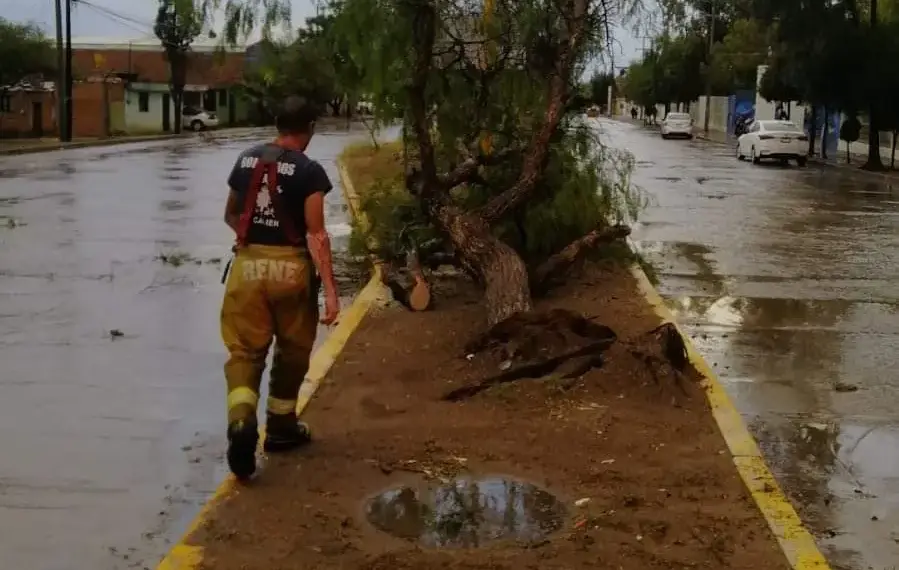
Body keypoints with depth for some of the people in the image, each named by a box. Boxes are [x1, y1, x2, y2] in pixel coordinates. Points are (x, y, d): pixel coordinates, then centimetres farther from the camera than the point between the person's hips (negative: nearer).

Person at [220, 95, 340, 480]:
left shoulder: (246, 160, 7)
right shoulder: (309, 171, -9)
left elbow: (230, 215, 18)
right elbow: (316, 234, -14)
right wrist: (330, 288, -14)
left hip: (248, 264, 3)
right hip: (289, 267, -3)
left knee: (245, 349, 5)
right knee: (291, 350, 16)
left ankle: (241, 420, -19)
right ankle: (281, 427, 27)